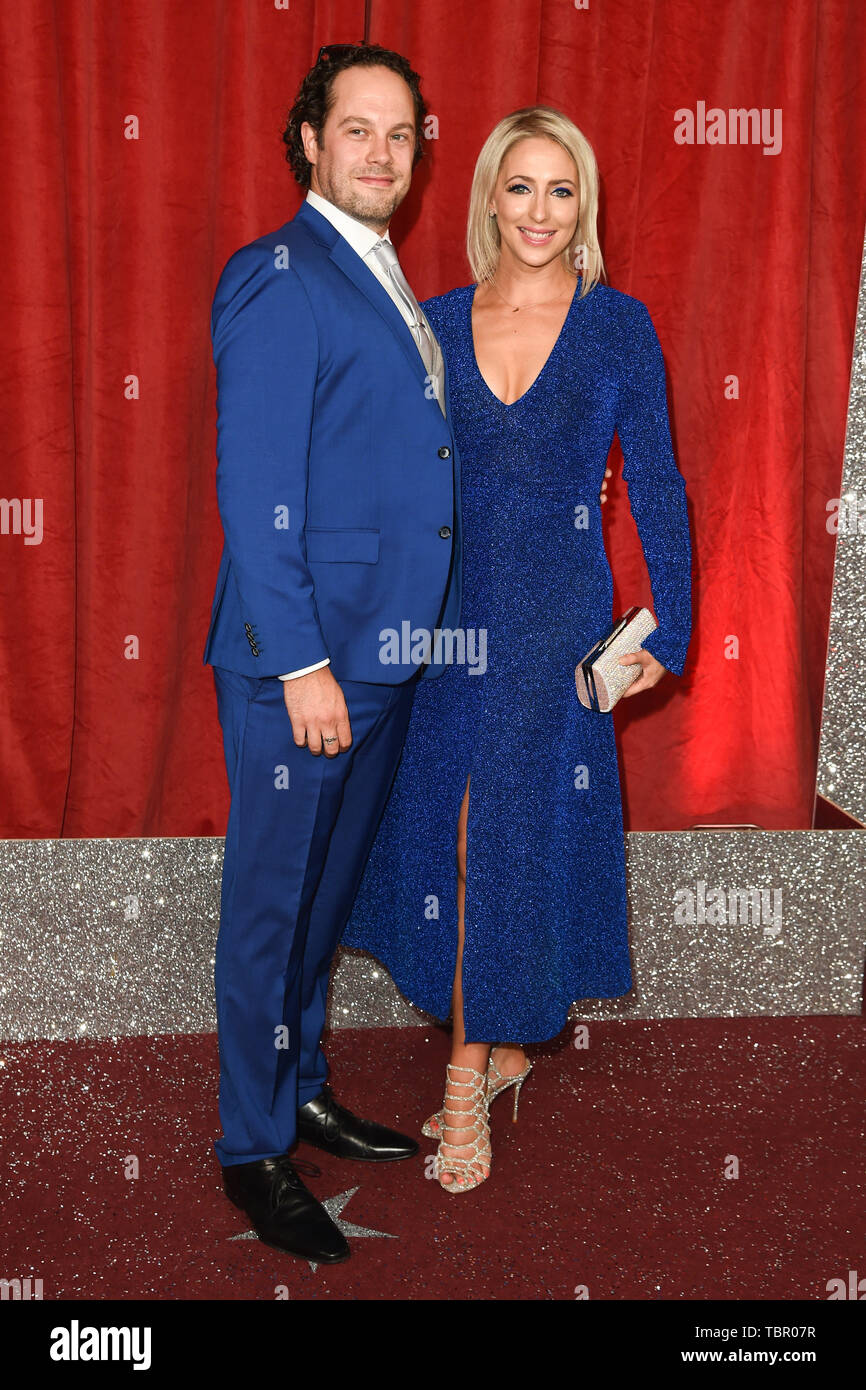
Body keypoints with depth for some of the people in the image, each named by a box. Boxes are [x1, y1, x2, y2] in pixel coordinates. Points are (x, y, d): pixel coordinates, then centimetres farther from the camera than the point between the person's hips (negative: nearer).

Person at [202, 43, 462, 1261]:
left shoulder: (391, 291, 16)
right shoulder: (277, 277, -11)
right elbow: (256, 489, -17)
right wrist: (301, 664, -20)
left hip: (385, 656, 9)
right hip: (302, 659, -8)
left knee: (328, 889, 20)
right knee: (271, 901, 4)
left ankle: (301, 1091, 37)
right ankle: (252, 1147, 21)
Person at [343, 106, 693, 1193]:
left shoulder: (619, 325, -1)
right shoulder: (436, 323, 5)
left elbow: (655, 483, 2)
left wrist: (669, 628, -1)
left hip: (558, 612, -3)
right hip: (447, 608, 3)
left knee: (508, 831, -1)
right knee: (445, 828, 7)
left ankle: (471, 1070, 15)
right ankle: (498, 1050, 27)